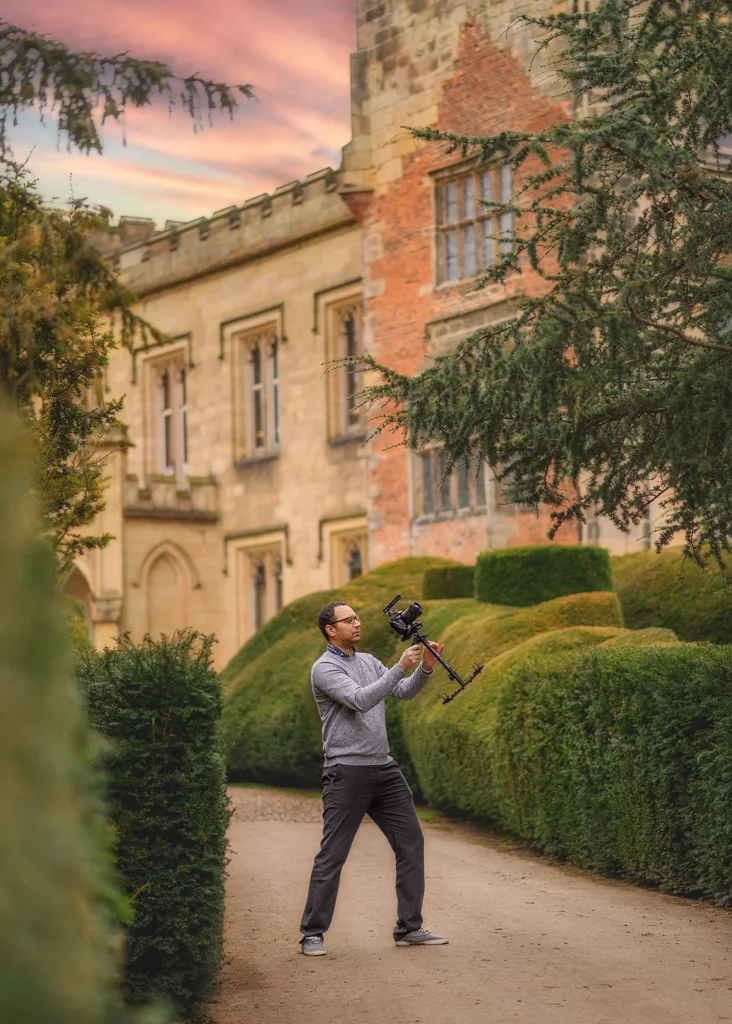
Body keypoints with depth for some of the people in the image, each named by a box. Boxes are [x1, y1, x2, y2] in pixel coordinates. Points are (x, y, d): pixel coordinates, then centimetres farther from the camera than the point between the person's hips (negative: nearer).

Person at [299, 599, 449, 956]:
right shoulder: (324, 668, -8)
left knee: (411, 843, 6)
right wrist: (400, 667, -23)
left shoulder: (369, 661, 17)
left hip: (385, 768, 8)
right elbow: (361, 700, -21)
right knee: (332, 855, -5)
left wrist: (425, 668, -7)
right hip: (347, 772, -8)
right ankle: (313, 933, 3)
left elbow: (404, 692, 11)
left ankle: (409, 927, 13)